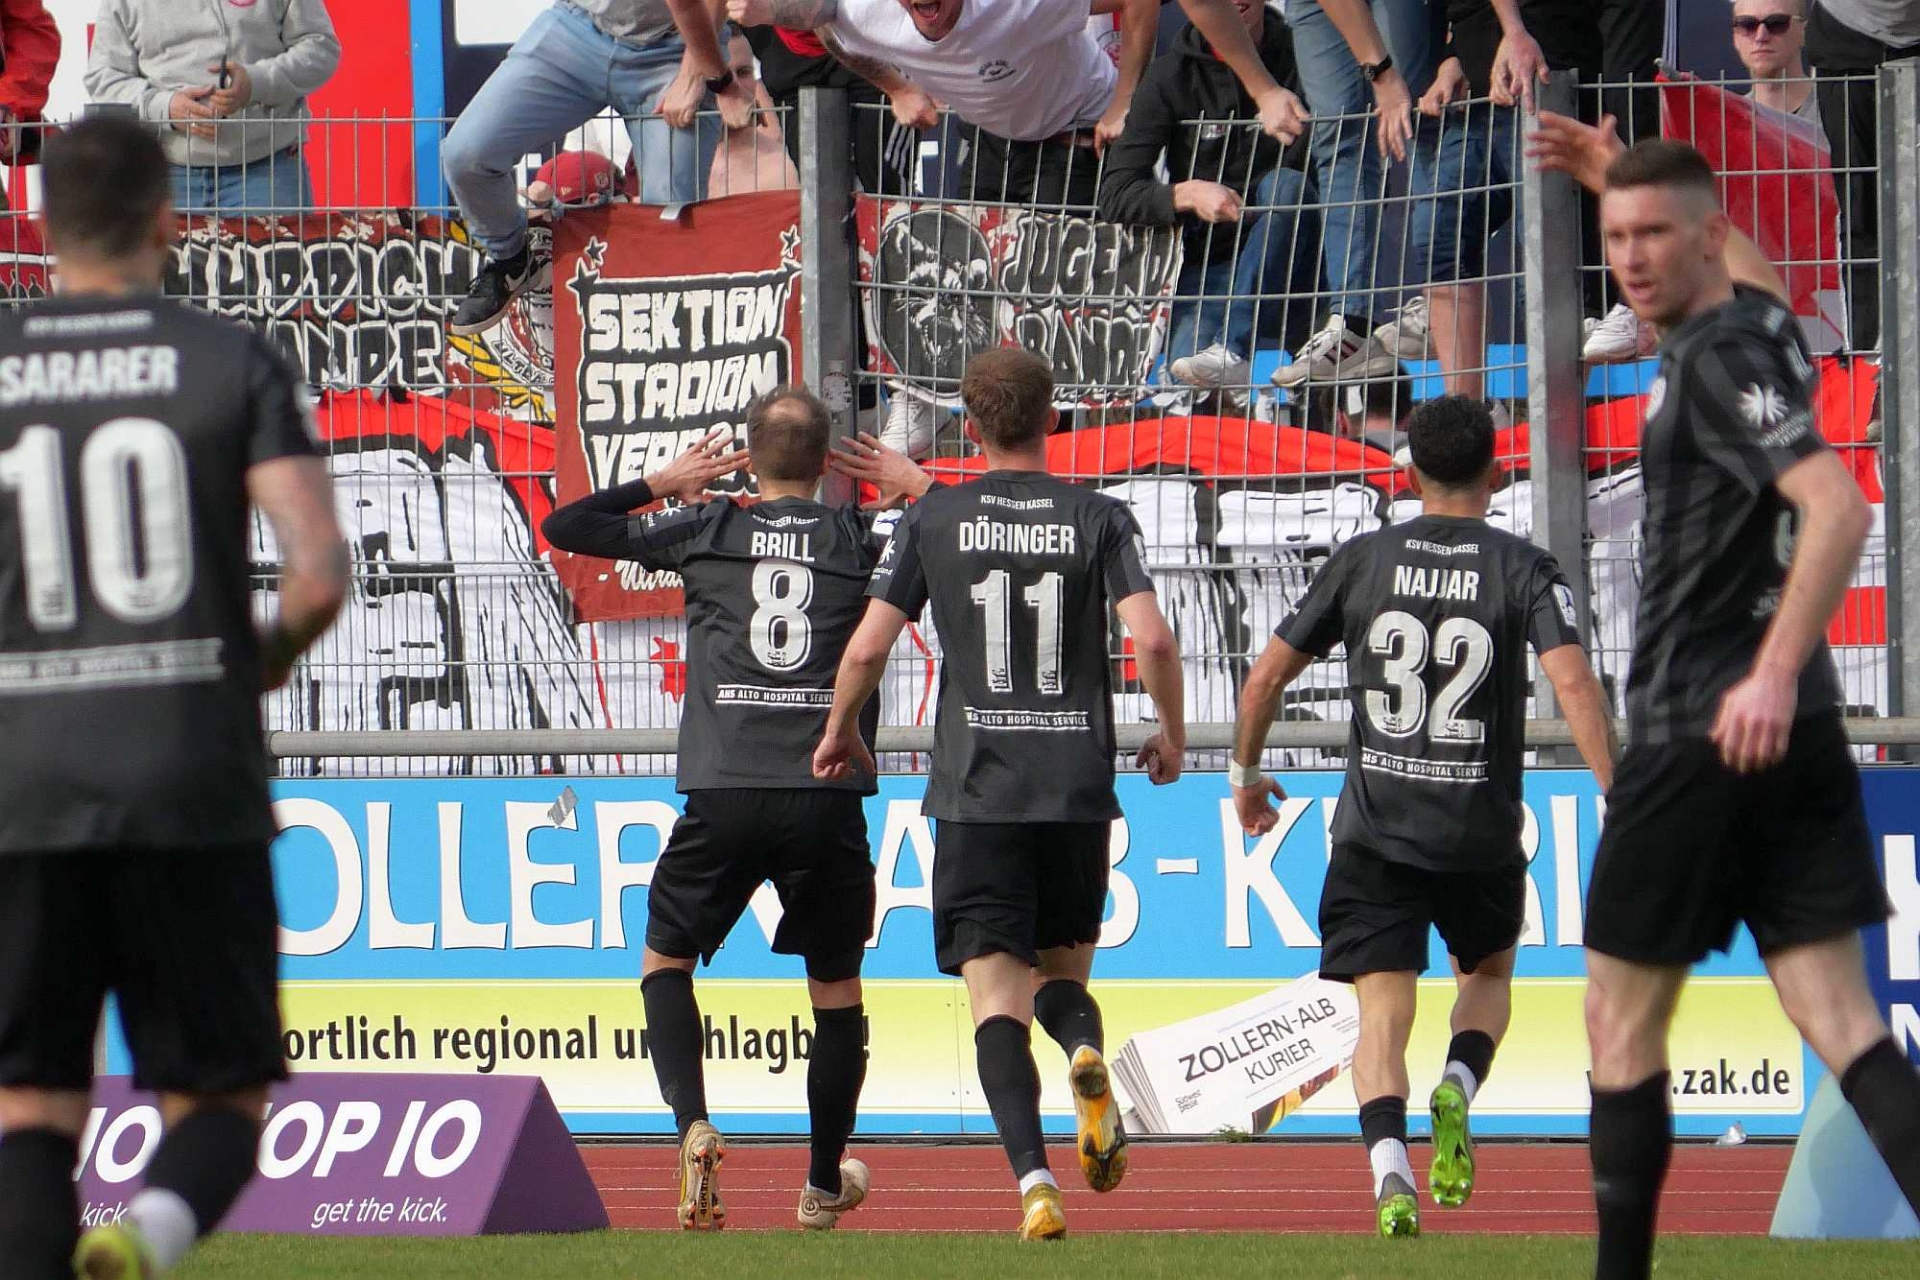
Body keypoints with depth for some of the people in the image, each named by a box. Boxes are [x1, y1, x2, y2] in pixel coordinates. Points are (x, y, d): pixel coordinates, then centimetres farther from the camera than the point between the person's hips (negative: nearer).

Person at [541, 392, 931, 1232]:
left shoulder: (704, 530, 7)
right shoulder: (863, 539, 6)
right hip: (827, 798, 0)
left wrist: (660, 483, 25)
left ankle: (693, 1125, -7)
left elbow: (563, 527, 14)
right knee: (836, 984, 16)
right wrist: (915, 483, 24)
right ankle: (826, 1184, 24)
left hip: (724, 795, 0)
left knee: (666, 957, 17)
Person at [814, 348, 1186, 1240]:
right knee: (1063, 966, 19)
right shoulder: (1099, 519, 2)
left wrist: (839, 735, 18)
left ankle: (1033, 1180, -20)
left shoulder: (932, 521, 2)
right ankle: (1086, 1050, -16)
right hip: (1078, 789, 1)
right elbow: (1150, 638, -8)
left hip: (976, 791, -1)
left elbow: (868, 645, -1)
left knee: (998, 996, -2)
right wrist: (1171, 736, 9)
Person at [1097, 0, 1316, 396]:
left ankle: (1232, 350, -36)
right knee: (1186, 374, -31)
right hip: (1207, 263, -2)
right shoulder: (1172, 76, -1)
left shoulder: (1297, 59, 1)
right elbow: (1115, 196, -5)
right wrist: (1188, 195, -21)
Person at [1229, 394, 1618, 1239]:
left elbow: (1265, 677, 6)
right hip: (1483, 834, 0)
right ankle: (1459, 1089, -4)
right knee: (1488, 973, 25)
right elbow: (1573, 681, -17)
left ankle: (1389, 1167, -24)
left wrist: (1246, 774, 21)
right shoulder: (1524, 569, -2)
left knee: (1382, 1007, -1)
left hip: (1376, 829, 0)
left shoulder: (1361, 561, 3)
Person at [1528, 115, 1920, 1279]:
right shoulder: (1759, 318, 12)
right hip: (1792, 738, 8)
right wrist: (1623, 179, 38)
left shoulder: (1718, 356, -14)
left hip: (1708, 733, -8)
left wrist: (1774, 674, -31)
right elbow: (1750, 263, 40)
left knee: (1623, 1020, 5)